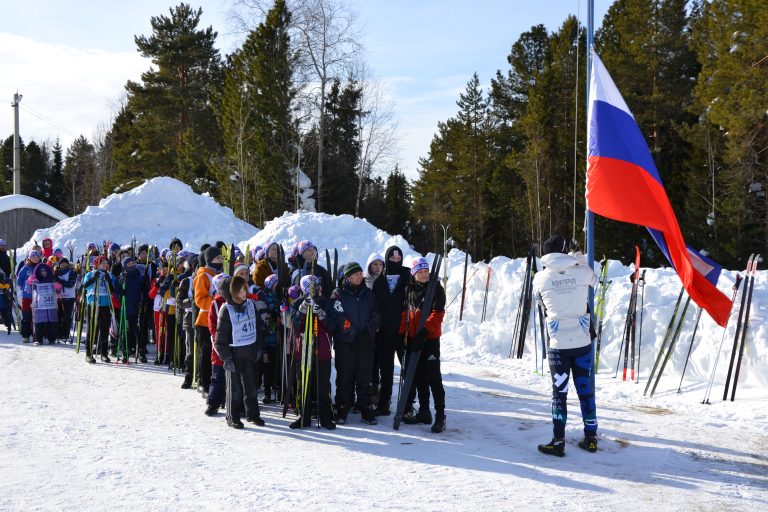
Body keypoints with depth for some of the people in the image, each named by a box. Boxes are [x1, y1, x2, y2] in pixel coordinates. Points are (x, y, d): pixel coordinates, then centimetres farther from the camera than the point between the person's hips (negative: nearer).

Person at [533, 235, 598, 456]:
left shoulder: (541, 277, -6)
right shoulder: (581, 271, -4)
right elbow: (593, 280, 19)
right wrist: (580, 260, 27)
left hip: (558, 345, -1)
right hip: (582, 343, 1)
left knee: (559, 392, 5)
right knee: (586, 390, 11)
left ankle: (558, 441, 3)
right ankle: (591, 438, 20)